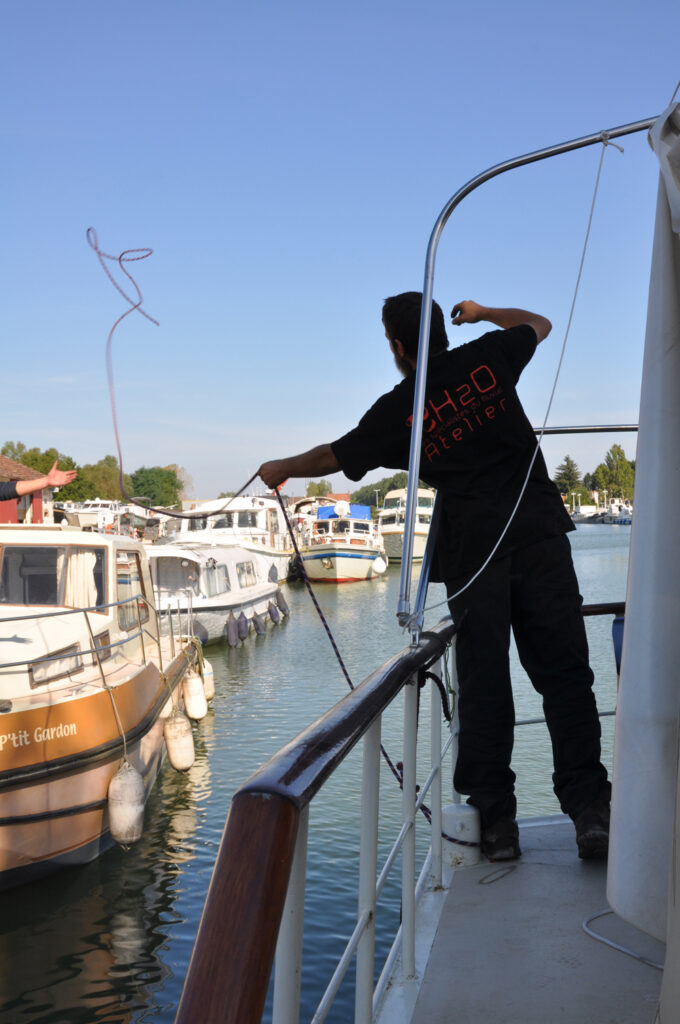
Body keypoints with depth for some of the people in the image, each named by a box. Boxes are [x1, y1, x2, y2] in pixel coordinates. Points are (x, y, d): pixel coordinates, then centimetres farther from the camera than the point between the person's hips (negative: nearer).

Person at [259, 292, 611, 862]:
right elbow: (539, 324, 31)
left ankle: (496, 819, 6)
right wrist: (480, 312, 46)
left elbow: (332, 457, 20)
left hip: (471, 550, -1)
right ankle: (588, 809, -6)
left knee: (483, 684, 4)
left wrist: (281, 469, 38)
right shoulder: (489, 358, 10)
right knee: (563, 671, -1)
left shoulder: (397, 411, 7)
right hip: (539, 533, 1)